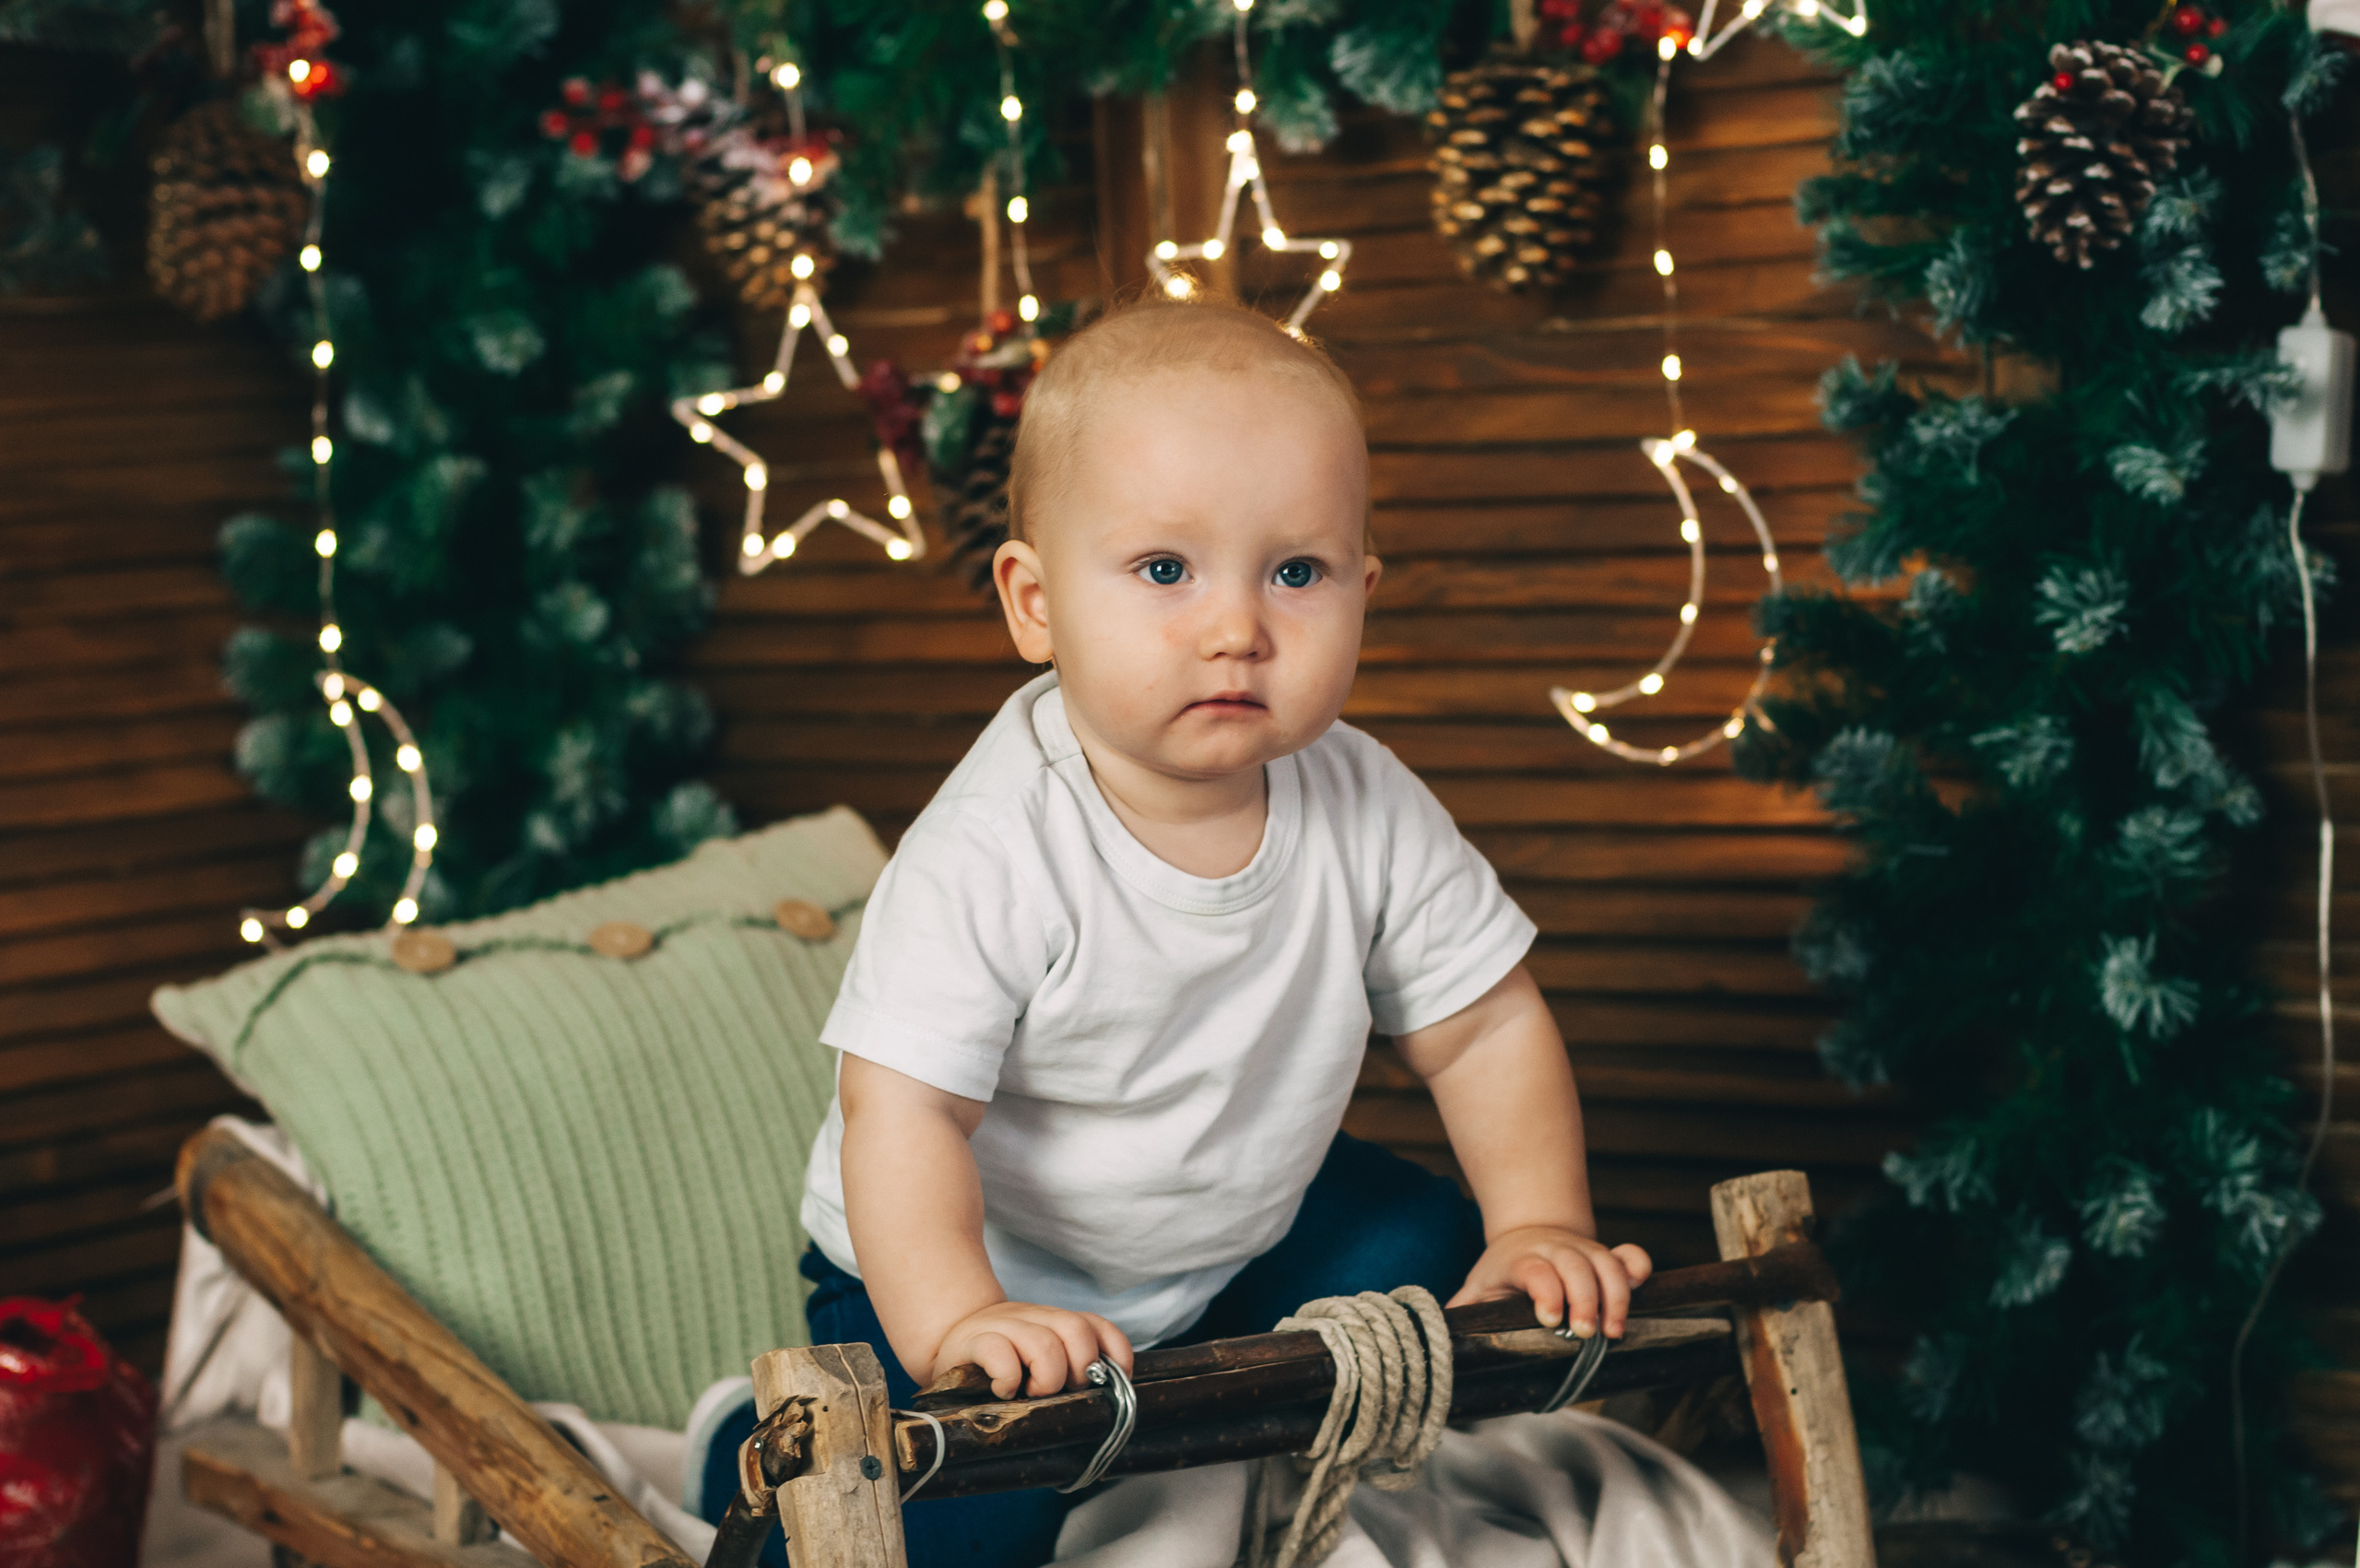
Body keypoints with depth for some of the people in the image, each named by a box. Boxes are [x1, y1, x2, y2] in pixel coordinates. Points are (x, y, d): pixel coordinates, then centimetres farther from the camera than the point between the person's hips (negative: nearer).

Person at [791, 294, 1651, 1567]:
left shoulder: (1366, 810, -15)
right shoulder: (991, 857, -32)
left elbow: (1485, 1024, -4)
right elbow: (902, 1112, -35)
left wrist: (1539, 1225, -15)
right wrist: (954, 1325, -48)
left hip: (1246, 1235, 6)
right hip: (982, 1273, -5)